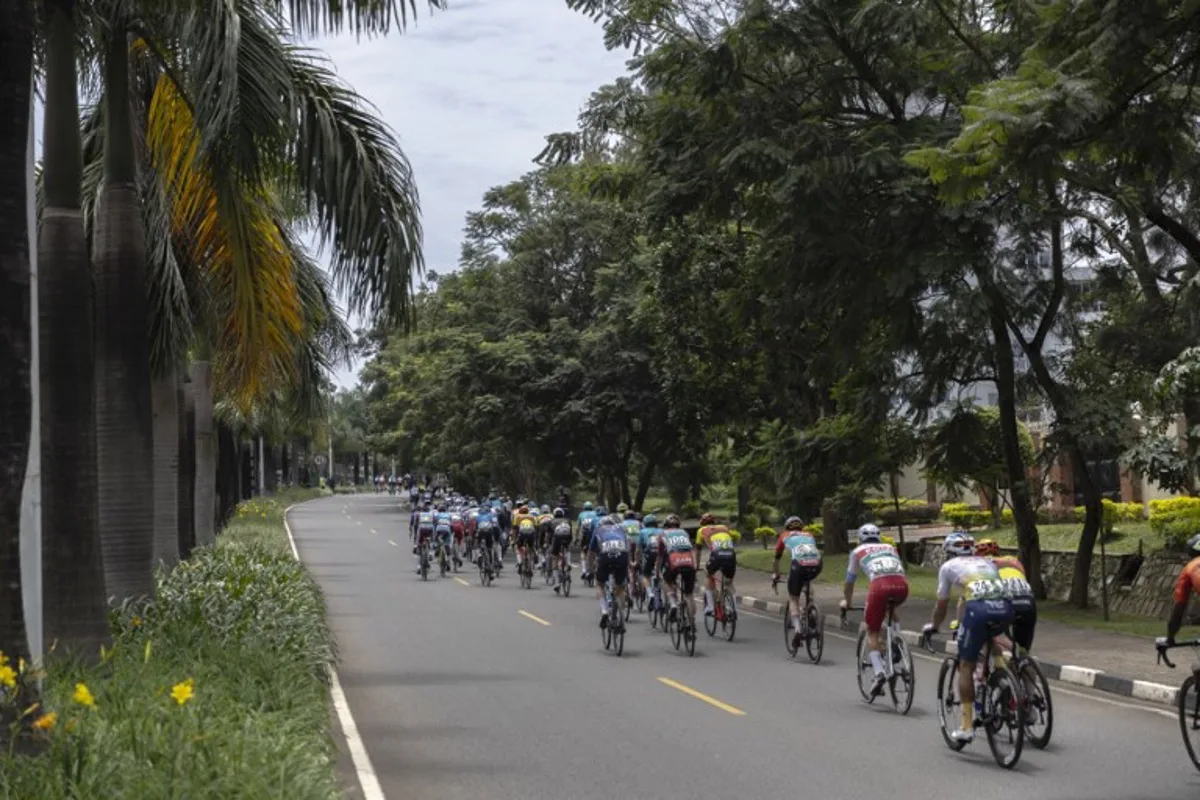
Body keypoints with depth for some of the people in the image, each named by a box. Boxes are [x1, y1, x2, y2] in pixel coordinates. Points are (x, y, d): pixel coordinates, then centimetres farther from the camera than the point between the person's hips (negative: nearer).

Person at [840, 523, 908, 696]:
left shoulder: (857, 552, 28)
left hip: (880, 585, -3)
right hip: (902, 586, 3)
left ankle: (879, 672, -7)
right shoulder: (890, 548, 35)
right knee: (890, 609, 38)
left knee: (872, 632, 11)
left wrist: (846, 602, 52)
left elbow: (850, 581, 36)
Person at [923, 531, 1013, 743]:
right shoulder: (987, 563, 35)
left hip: (979, 608, -4)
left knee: (966, 667, 9)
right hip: (1005, 608, 4)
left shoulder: (948, 567, 23)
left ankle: (967, 726, 4)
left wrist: (932, 626, 47)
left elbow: (942, 604, 28)